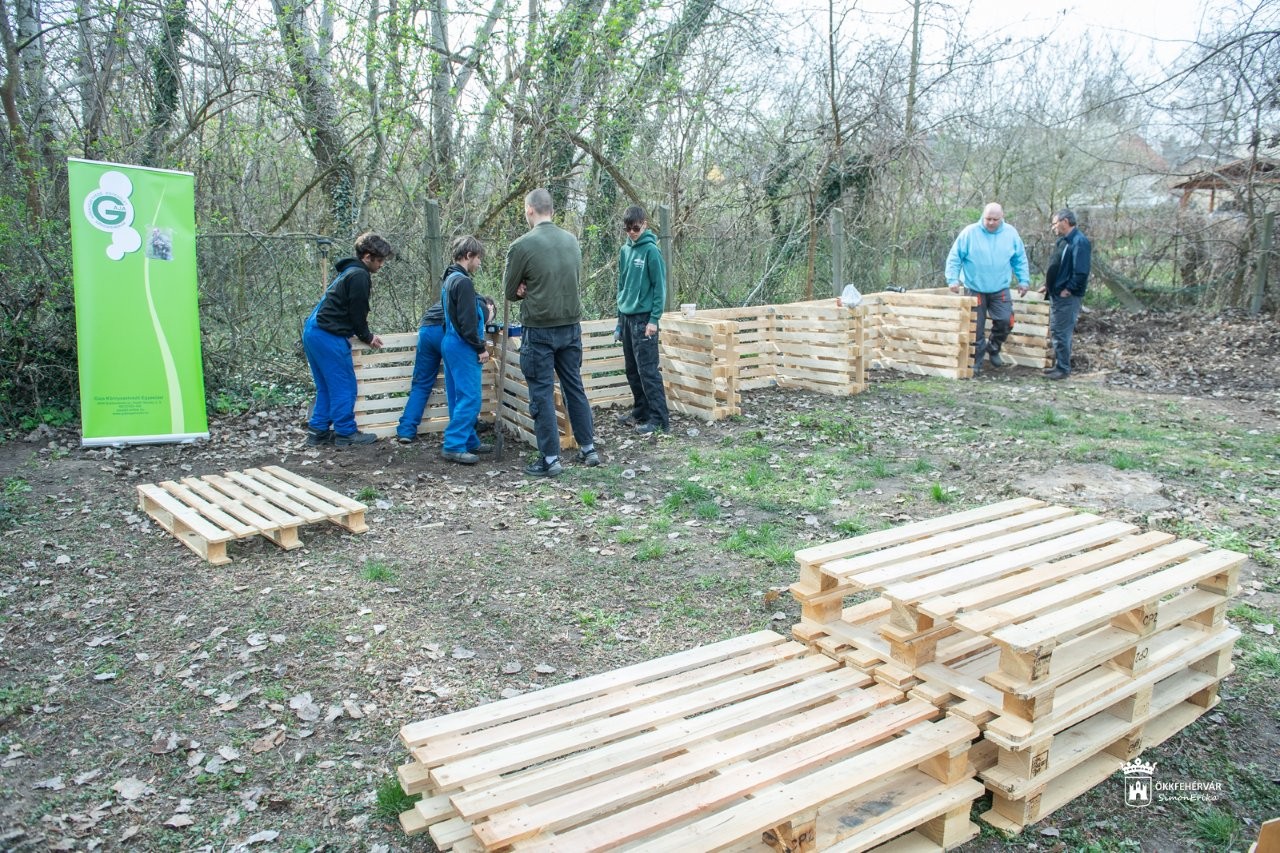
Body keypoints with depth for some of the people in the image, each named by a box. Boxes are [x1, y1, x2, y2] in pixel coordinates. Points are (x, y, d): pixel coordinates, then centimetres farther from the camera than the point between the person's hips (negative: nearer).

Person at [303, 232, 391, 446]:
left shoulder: (348, 271, 20)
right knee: (344, 386, -2)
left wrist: (366, 335, 18)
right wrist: (368, 337, 4)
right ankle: (346, 433, 4)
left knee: (326, 387, 15)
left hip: (312, 332, 10)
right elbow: (357, 313, -11)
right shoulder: (359, 276, -12)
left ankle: (318, 431, 17)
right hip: (329, 337, -10)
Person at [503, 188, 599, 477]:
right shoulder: (572, 241, 5)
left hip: (539, 330, -5)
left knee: (542, 394, 2)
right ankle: (588, 448, 22)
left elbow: (509, 292, -4)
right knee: (575, 387, 15)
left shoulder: (522, 246, -12)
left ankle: (550, 458, 5)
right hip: (571, 326, 5)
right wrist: (534, 290, 2)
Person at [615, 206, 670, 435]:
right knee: (632, 369, 12)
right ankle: (640, 411, 23)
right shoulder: (624, 250, 10)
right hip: (626, 317, 7)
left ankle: (659, 418, -4)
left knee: (647, 369, -8)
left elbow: (659, 286, -11)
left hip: (644, 318, -7)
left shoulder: (651, 250, -9)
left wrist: (654, 319, -15)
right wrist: (620, 317, 15)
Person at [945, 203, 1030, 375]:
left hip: (1000, 290, 2)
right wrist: (953, 279, -14)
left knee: (1005, 321, -6)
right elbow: (954, 257, -6)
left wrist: (1023, 280, 6)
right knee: (976, 329, 3)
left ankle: (993, 349, 21)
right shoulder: (970, 232, -9)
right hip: (974, 290, -2)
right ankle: (976, 363, 14)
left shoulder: (1011, 233, 1)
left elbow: (1020, 259, 10)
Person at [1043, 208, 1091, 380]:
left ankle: (1063, 369, 1)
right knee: (1056, 331, 15)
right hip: (1057, 295, 10)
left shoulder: (1079, 242, -17)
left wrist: (1068, 290, -19)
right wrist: (1048, 284, 16)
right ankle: (1059, 365, 24)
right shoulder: (1063, 240, 14)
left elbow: (1081, 272, -23)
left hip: (1068, 297, -10)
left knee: (1062, 333, -6)